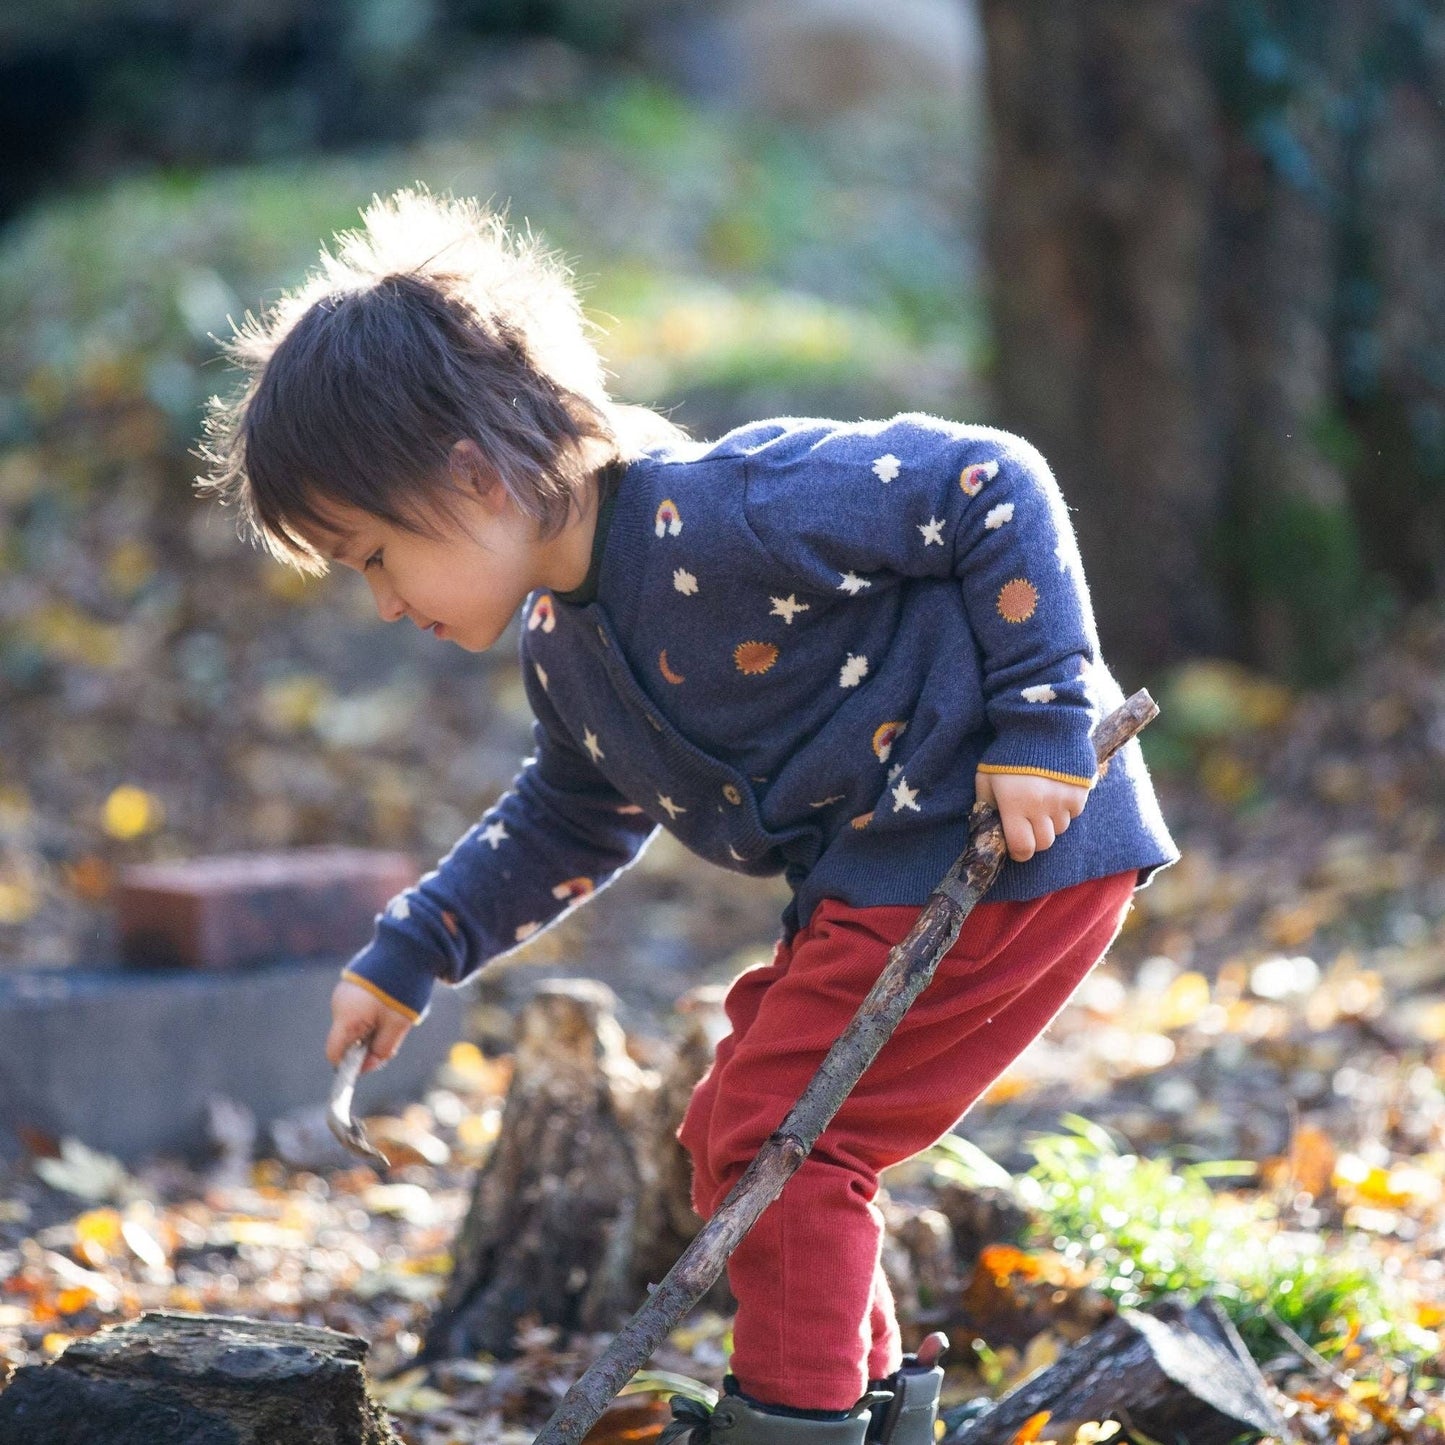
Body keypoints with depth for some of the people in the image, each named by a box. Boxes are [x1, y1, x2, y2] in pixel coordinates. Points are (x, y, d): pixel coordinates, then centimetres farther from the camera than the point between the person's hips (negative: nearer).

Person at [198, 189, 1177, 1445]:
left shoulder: (730, 516, -24)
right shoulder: (560, 642, 7)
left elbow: (997, 489, -21)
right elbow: (574, 822, 24)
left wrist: (1038, 728, -21)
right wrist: (407, 957, 19)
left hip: (1015, 843, -10)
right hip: (878, 877, 10)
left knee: (773, 1137, -11)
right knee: (735, 1137, 14)